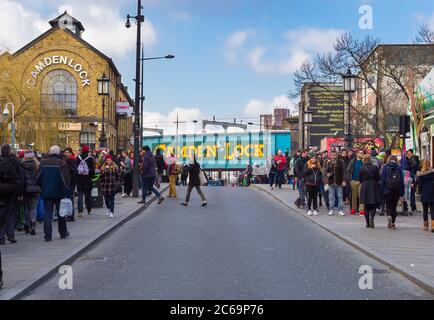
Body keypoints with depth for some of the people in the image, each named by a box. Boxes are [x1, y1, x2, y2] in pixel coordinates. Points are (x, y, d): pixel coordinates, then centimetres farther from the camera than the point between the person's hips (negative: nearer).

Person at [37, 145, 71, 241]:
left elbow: (38, 179, 7)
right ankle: (63, 233, 23)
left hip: (46, 193, 2)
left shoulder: (43, 163, 2)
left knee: (47, 213, 4)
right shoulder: (61, 163, -9)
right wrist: (67, 193, -11)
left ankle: (47, 235, -2)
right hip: (59, 193, -2)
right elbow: (65, 179, -14)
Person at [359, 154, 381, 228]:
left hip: (364, 188, 1)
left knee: (366, 206, 9)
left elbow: (360, 180, 3)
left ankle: (368, 223, 10)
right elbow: (378, 178, -1)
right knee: (373, 205, 5)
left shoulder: (362, 169, -4)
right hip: (374, 188, -1)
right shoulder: (375, 167, -5)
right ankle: (371, 217, -22)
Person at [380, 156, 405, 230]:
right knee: (394, 206, 12)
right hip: (397, 190, 1)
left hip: (388, 190, -1)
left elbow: (382, 179, -3)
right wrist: (402, 193, 6)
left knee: (388, 205, 8)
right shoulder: (399, 168, 3)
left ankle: (389, 216, -22)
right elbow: (402, 180, 3)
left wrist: (381, 191, 1)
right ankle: (393, 223, 10)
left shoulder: (385, 167, 0)